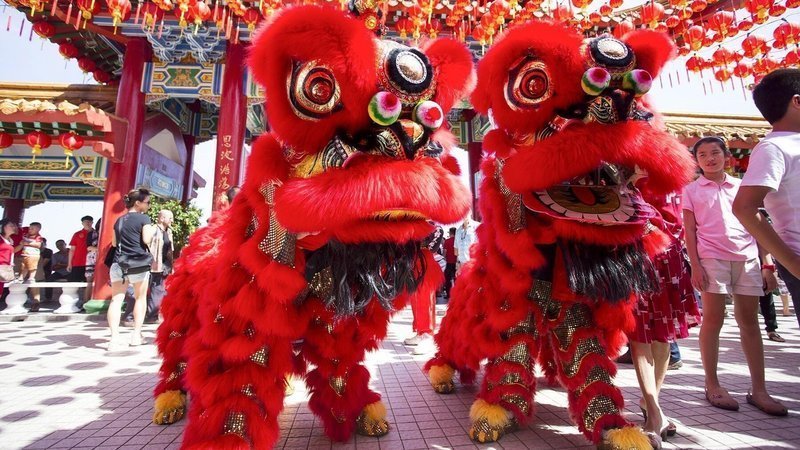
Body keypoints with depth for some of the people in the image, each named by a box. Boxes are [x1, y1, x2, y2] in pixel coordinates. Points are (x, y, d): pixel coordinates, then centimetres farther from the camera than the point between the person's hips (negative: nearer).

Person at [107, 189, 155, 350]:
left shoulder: (119, 220, 16)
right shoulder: (143, 218, -4)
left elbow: (114, 243, 22)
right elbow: (147, 239, -12)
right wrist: (153, 230, 7)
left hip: (119, 264, 4)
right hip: (138, 264, -4)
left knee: (116, 300, -1)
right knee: (141, 298, 12)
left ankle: (115, 338, -9)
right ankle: (136, 335, 13)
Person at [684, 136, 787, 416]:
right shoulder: (692, 190, 7)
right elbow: (690, 231, 1)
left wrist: (767, 264, 6)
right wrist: (695, 266, -8)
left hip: (747, 257, 3)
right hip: (711, 258, -3)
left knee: (749, 320, 6)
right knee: (713, 319, -1)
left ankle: (759, 389, 13)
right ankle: (712, 385, 8)